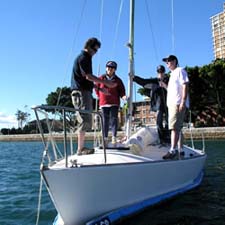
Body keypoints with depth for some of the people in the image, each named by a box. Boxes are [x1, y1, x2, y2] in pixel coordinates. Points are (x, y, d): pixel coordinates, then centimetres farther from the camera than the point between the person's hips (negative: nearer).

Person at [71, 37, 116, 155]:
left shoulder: (86, 58, 24)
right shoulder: (83, 57, -7)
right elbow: (88, 76, -16)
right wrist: (106, 82, -15)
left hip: (85, 92, 10)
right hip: (81, 92, -10)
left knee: (86, 121, 9)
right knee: (85, 120, -12)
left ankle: (81, 147, 13)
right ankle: (80, 149, -9)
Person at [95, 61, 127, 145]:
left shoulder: (118, 80, 4)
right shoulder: (101, 78, 6)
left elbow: (121, 90, 5)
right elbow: (96, 87, 18)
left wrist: (123, 96, -14)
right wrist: (99, 96, 11)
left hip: (114, 103, -1)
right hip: (104, 103, 1)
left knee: (114, 119, -8)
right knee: (105, 120, 3)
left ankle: (114, 137, -7)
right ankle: (105, 138, 8)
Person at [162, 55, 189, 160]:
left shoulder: (180, 70, -1)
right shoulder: (172, 74, 26)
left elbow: (185, 86, -12)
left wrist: (183, 101, -21)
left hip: (178, 103, -10)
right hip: (172, 103, 10)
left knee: (174, 127, -18)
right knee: (178, 128, 10)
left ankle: (173, 150, -23)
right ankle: (180, 150, 15)